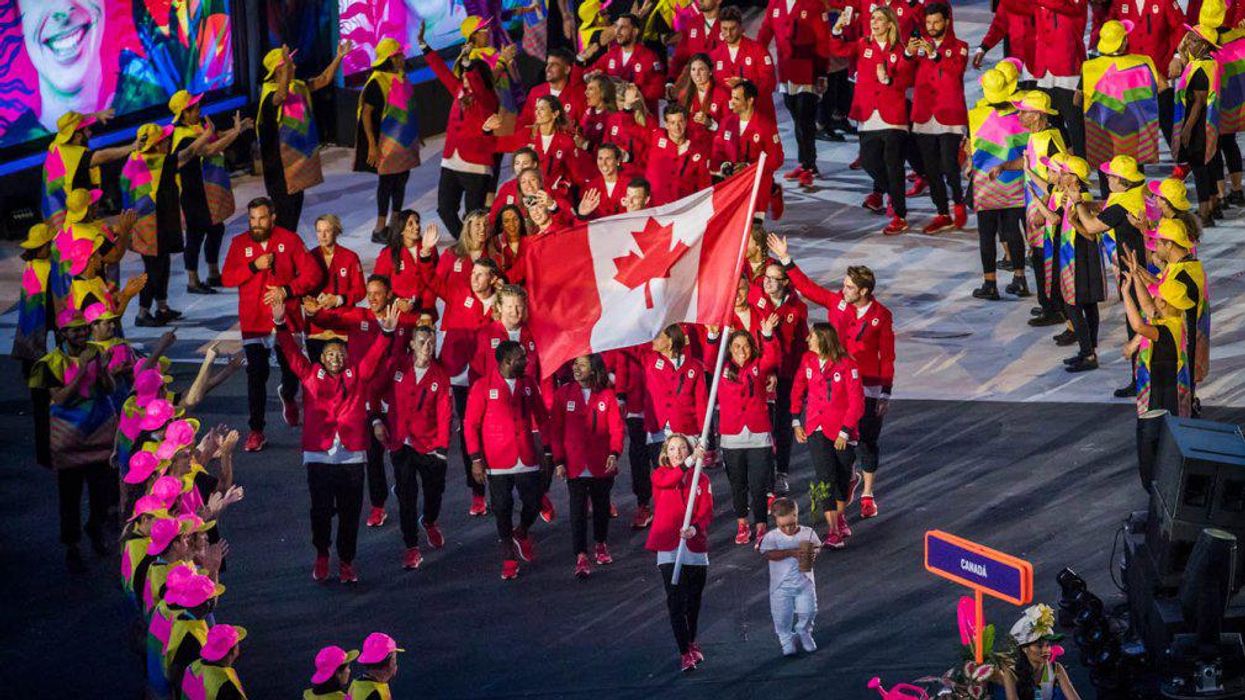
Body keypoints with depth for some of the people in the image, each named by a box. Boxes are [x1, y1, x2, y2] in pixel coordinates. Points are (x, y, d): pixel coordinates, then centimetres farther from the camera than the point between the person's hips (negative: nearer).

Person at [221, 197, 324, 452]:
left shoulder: (290, 240, 0)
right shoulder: (240, 243, 4)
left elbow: (312, 273, -4)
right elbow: (226, 278, -5)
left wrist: (287, 290, -16)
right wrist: (254, 266, -17)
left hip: (286, 317, 0)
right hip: (253, 322, 0)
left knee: (291, 369, 11)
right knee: (256, 374, -5)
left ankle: (288, 398, 46)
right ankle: (256, 431, 1)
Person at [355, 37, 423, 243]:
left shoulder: (401, 79, 9)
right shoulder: (377, 82, -15)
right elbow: (366, 114, -16)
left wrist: (416, 135, 20)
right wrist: (372, 145, -21)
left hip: (405, 139, 8)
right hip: (387, 140, -8)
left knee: (401, 180, 11)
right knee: (387, 181, -4)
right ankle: (380, 228, 2)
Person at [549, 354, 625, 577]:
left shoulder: (606, 395, -1)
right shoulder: (563, 394, -1)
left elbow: (616, 426, -3)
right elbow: (555, 429, 1)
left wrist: (614, 453, -18)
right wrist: (559, 460, -4)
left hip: (602, 464, 1)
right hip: (575, 464, -1)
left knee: (601, 506, 16)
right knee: (578, 510, -6)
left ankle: (601, 545, 36)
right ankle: (581, 557, -8)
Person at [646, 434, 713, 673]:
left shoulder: (701, 480, 5)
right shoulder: (660, 475, 3)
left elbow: (706, 513, -5)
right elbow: (668, 480, -22)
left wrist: (695, 529, -26)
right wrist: (690, 462, -36)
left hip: (695, 547, 2)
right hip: (669, 548, -2)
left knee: (693, 601, 15)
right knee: (675, 602, -9)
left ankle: (691, 643, 37)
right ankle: (685, 653, -7)